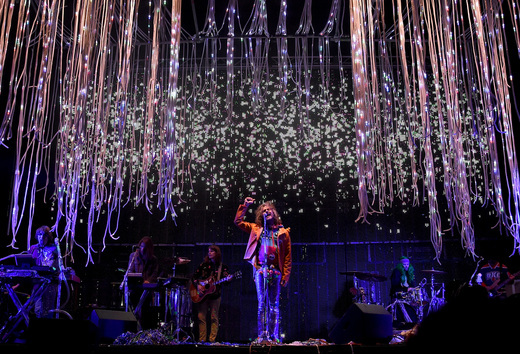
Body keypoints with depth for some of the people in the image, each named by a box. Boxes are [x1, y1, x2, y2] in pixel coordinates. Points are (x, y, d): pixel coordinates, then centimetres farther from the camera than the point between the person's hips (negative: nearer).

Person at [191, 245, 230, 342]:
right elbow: (194, 277, 8)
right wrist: (197, 285, -9)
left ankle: (212, 340, 1)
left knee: (214, 318, -2)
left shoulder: (222, 267, 3)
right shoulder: (203, 265, 7)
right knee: (201, 317, -1)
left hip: (215, 295, -1)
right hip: (202, 294, 2)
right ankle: (202, 339, 5)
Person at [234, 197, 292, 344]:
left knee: (274, 305, 2)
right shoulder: (256, 229, 13)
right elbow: (238, 221, 18)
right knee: (262, 303, 0)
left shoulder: (283, 232, 8)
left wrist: (286, 275, -2)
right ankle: (262, 335, 2)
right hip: (260, 270, 1)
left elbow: (288, 256, 5)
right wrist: (244, 206, 12)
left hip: (275, 272, -1)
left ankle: (274, 336, 6)